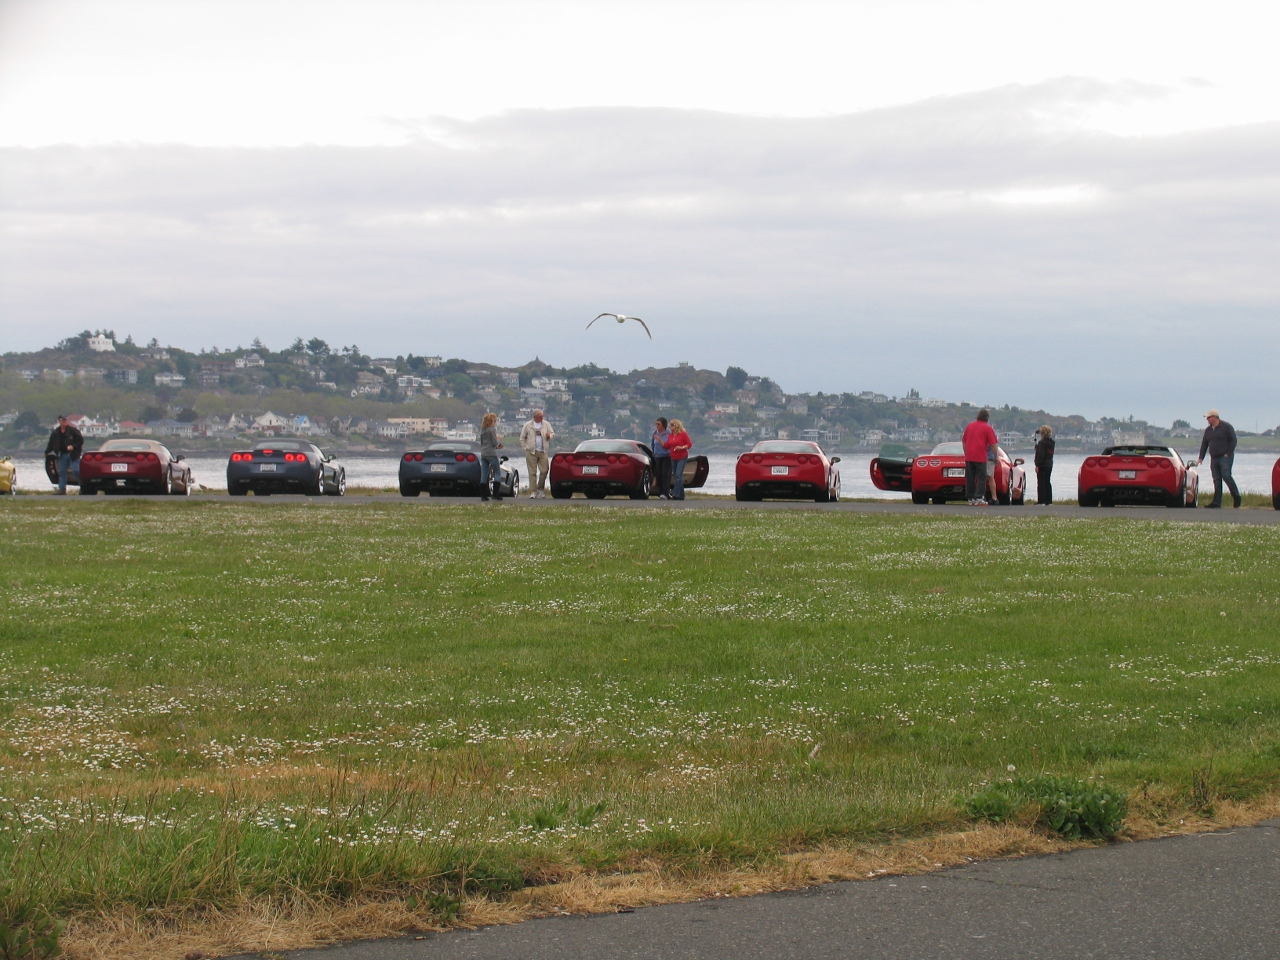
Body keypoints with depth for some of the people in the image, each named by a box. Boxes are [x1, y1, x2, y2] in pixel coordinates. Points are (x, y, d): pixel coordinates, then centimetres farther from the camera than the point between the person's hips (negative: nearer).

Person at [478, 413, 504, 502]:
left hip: (483, 454, 7)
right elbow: (495, 443, -13)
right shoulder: (492, 429, -9)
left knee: (484, 475, 5)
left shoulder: (482, 430, 14)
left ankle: (483, 495, 1)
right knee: (498, 473, 1)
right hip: (491, 454, -7)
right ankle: (495, 494, -8)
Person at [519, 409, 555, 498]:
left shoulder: (546, 424, 9)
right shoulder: (528, 425, 4)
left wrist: (549, 436, -11)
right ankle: (533, 491, 0)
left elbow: (553, 434, 12)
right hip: (531, 452, -2)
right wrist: (525, 447, 2)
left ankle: (540, 488, 18)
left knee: (544, 470, -3)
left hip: (543, 452, 2)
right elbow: (522, 438, 10)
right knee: (532, 472, -3)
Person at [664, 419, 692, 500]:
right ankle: (681, 496, 14)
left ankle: (675, 495, -20)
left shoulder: (683, 434, -8)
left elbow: (690, 444, -8)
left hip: (682, 457, -7)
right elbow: (667, 446, 13)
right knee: (675, 476, 7)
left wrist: (681, 447, -23)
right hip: (673, 458, 7)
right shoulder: (670, 435, 11)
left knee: (678, 475, -15)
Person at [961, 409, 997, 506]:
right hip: (981, 457, -4)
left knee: (970, 479, 8)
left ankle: (971, 499, 10)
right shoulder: (987, 428, -3)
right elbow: (993, 444, -6)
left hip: (969, 457, 4)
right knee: (981, 478, -1)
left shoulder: (969, 426, 11)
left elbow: (964, 442, 15)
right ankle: (979, 498, -9)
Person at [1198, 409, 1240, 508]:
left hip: (1225, 457, -6)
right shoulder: (1208, 430, 15)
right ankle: (1217, 502, 1)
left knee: (1226, 476, -16)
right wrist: (1201, 458, 10)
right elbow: (1204, 444, 18)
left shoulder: (1226, 427, -4)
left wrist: (1228, 453, -13)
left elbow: (1233, 440, -6)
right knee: (1217, 480, 2)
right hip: (1214, 458, 6)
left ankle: (1236, 496, -1)